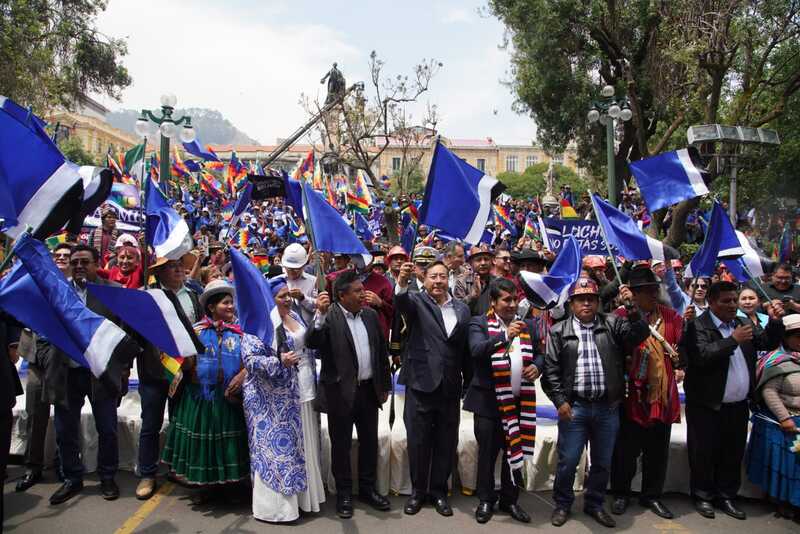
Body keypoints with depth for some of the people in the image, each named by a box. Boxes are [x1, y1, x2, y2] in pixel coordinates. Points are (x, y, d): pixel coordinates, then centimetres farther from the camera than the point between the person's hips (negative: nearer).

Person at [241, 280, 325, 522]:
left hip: (303, 391, 8)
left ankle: (302, 494, 29)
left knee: (302, 446, 15)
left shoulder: (295, 315, 10)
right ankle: (275, 504, 12)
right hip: (276, 398, -8)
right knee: (278, 447, 0)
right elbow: (250, 359, -19)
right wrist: (279, 362, -29)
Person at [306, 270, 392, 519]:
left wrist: (385, 386, 12)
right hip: (341, 392, -5)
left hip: (369, 389, 5)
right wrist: (320, 314, -36)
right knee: (341, 445, 8)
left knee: (369, 442, 15)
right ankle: (344, 494, 24)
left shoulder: (371, 315, 5)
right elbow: (311, 343, -25)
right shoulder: (328, 317, -11)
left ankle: (367, 488, 32)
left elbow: (382, 351, 11)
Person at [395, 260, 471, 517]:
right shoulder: (417, 301, -1)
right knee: (418, 442, 8)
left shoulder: (462, 309, 8)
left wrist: (469, 383, 7)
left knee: (446, 443, 11)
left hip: (450, 387, 3)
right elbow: (401, 301, -25)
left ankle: (439, 491, 28)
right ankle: (418, 491, 26)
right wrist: (402, 282, -46)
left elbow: (466, 349, 10)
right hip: (421, 384, -3)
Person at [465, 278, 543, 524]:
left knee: (516, 451, 14)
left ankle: (510, 500, 29)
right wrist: (505, 336, -32)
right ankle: (486, 500, 24)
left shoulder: (528, 325, 9)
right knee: (487, 453, 7)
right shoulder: (479, 323, -5)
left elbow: (539, 353, 15)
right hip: (489, 400, -4)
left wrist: (536, 366, -7)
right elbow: (477, 350, -21)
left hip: (520, 400, 4)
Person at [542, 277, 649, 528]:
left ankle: (594, 504, 33)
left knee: (602, 462, 14)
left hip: (608, 407, 2)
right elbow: (550, 370, -1)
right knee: (567, 461, 5)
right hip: (574, 406, -2)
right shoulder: (559, 331, 1)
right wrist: (560, 401, -7)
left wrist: (632, 308, -19)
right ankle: (562, 505, 25)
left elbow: (640, 334, -7)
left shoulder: (613, 324, 6)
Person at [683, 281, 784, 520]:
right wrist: (733, 340, -24)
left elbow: (768, 342, 4)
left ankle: (726, 496, 31)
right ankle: (702, 496, 23)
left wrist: (775, 321, -11)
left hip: (738, 406, 6)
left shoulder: (743, 323, 9)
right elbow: (702, 356, -25)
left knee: (733, 454, 16)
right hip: (707, 406, -6)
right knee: (704, 454, 6)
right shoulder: (698, 326, -13)